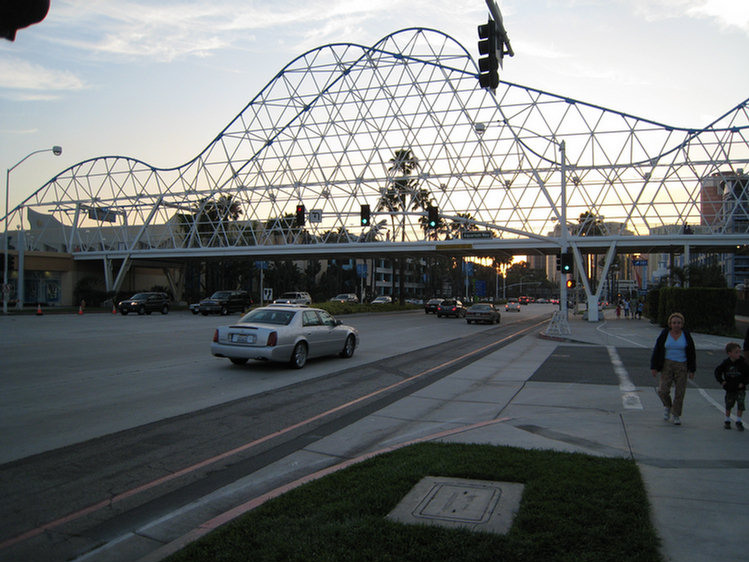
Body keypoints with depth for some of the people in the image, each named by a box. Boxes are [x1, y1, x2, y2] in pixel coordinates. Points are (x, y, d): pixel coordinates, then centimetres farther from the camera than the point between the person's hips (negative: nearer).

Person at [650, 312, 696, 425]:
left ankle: (676, 416, 15)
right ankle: (667, 406, 21)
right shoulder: (664, 335, -2)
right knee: (663, 390, -10)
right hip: (667, 365, 0)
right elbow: (657, 351, 1)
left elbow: (692, 353, 4)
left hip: (682, 366, 1)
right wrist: (654, 367, -3)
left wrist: (692, 370, 0)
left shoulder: (686, 335, -1)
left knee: (680, 392, 0)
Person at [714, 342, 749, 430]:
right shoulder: (726, 363, -6)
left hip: (740, 389, -1)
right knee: (728, 405, 11)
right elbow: (717, 371, 5)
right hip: (729, 388, 2)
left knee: (740, 404, -8)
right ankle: (727, 421, 26)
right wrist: (721, 381, -3)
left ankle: (738, 421, 8)